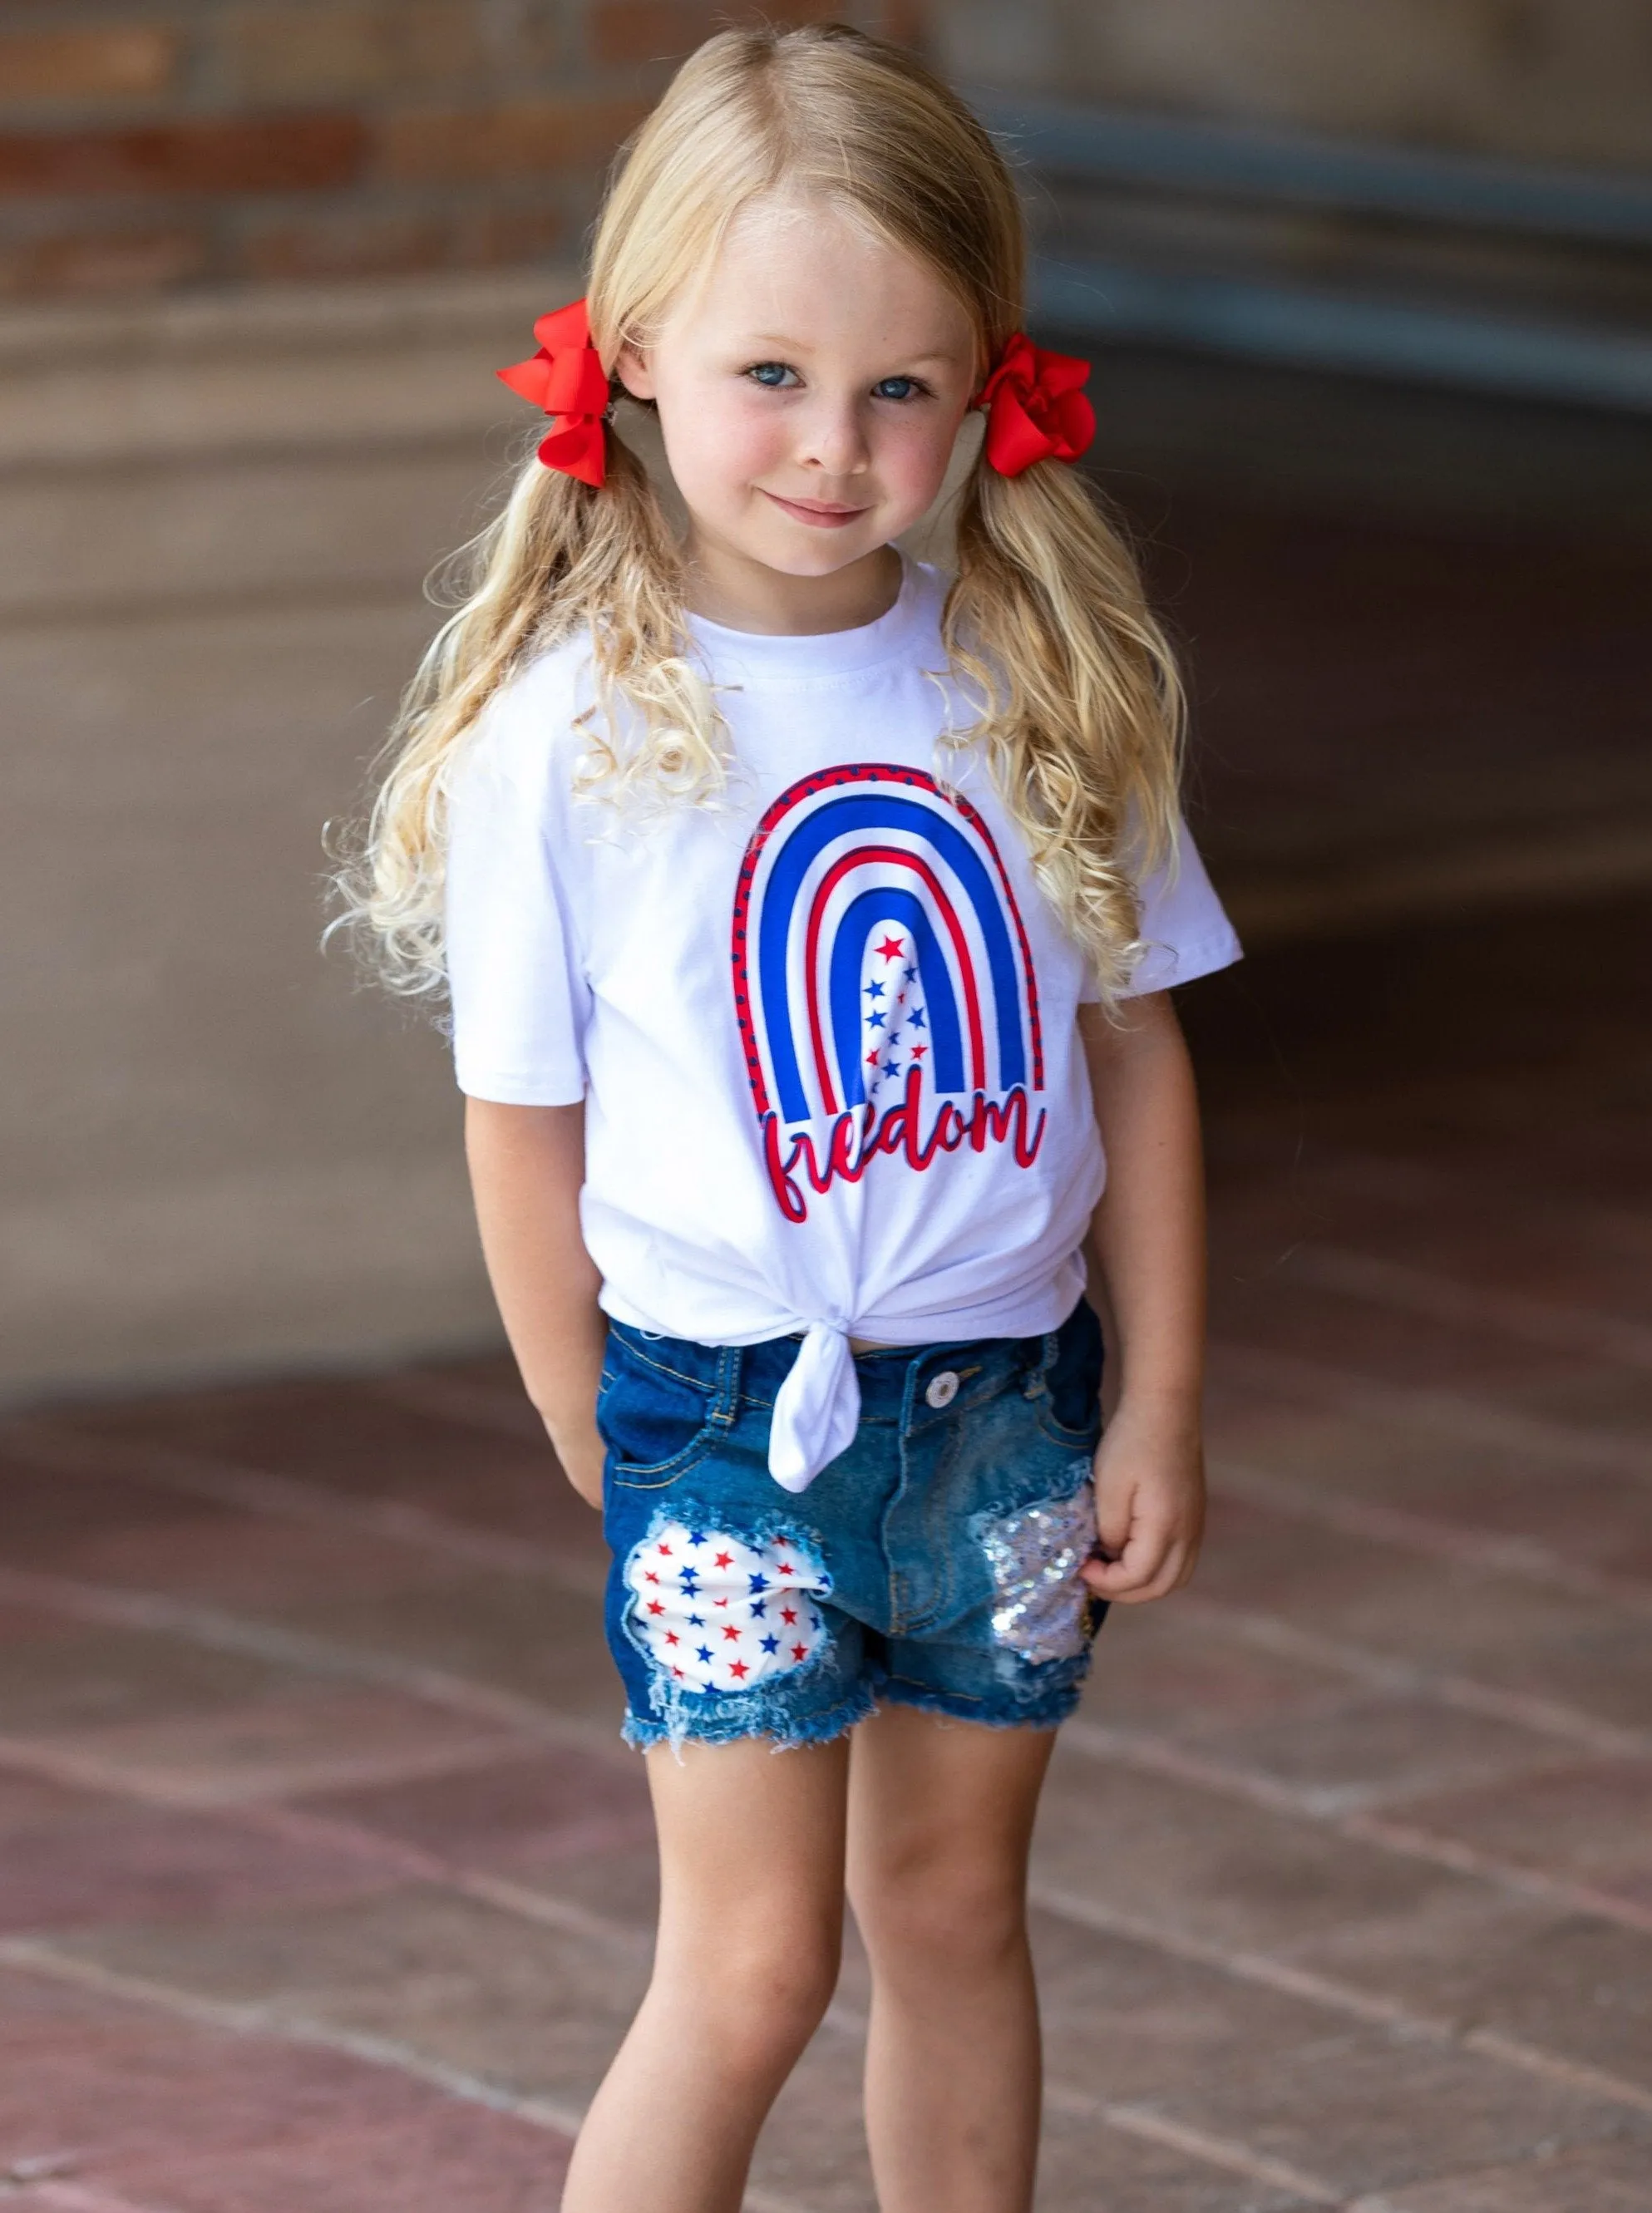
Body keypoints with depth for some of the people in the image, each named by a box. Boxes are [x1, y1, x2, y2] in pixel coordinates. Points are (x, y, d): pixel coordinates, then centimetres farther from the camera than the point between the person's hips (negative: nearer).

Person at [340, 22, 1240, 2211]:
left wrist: (1157, 1410, 4)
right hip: (728, 1407, -4)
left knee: (954, 1909, 15)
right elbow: (525, 1122, -4)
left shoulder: (1045, 690, -1)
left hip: (1010, 1397, 4)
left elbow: (1132, 1053, 5)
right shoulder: (567, 731, -11)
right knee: (752, 1964, -5)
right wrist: (608, 1449, 0)